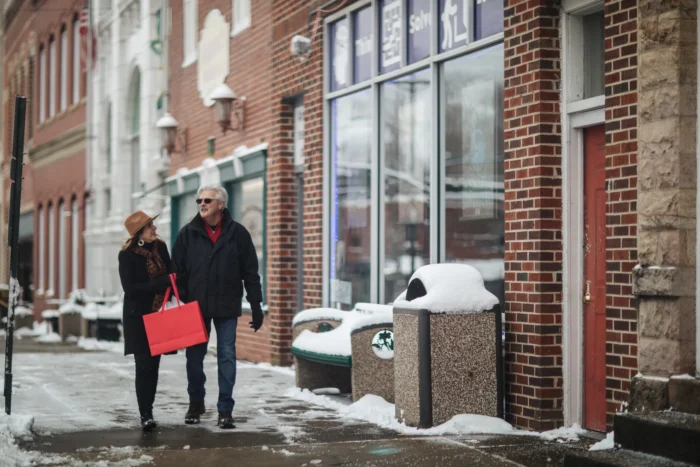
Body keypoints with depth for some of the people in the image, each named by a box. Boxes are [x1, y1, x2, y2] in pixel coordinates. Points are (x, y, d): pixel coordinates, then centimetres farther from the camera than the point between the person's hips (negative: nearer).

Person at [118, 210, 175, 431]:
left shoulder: (160, 247, 6)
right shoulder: (127, 255, -10)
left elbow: (171, 273, 15)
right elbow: (129, 287, -16)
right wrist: (158, 284, -22)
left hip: (159, 314, 5)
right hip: (138, 317, -5)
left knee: (153, 364, 9)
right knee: (144, 365, -8)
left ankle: (148, 411, 19)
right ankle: (145, 415, -6)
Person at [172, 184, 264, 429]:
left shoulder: (237, 233, 0)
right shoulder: (188, 233, 2)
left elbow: (250, 272, 2)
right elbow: (178, 271, 3)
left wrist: (256, 306, -1)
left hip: (227, 307, -1)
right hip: (195, 306, 1)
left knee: (227, 356, -1)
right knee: (194, 356, 9)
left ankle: (225, 409, 5)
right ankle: (196, 403, 27)